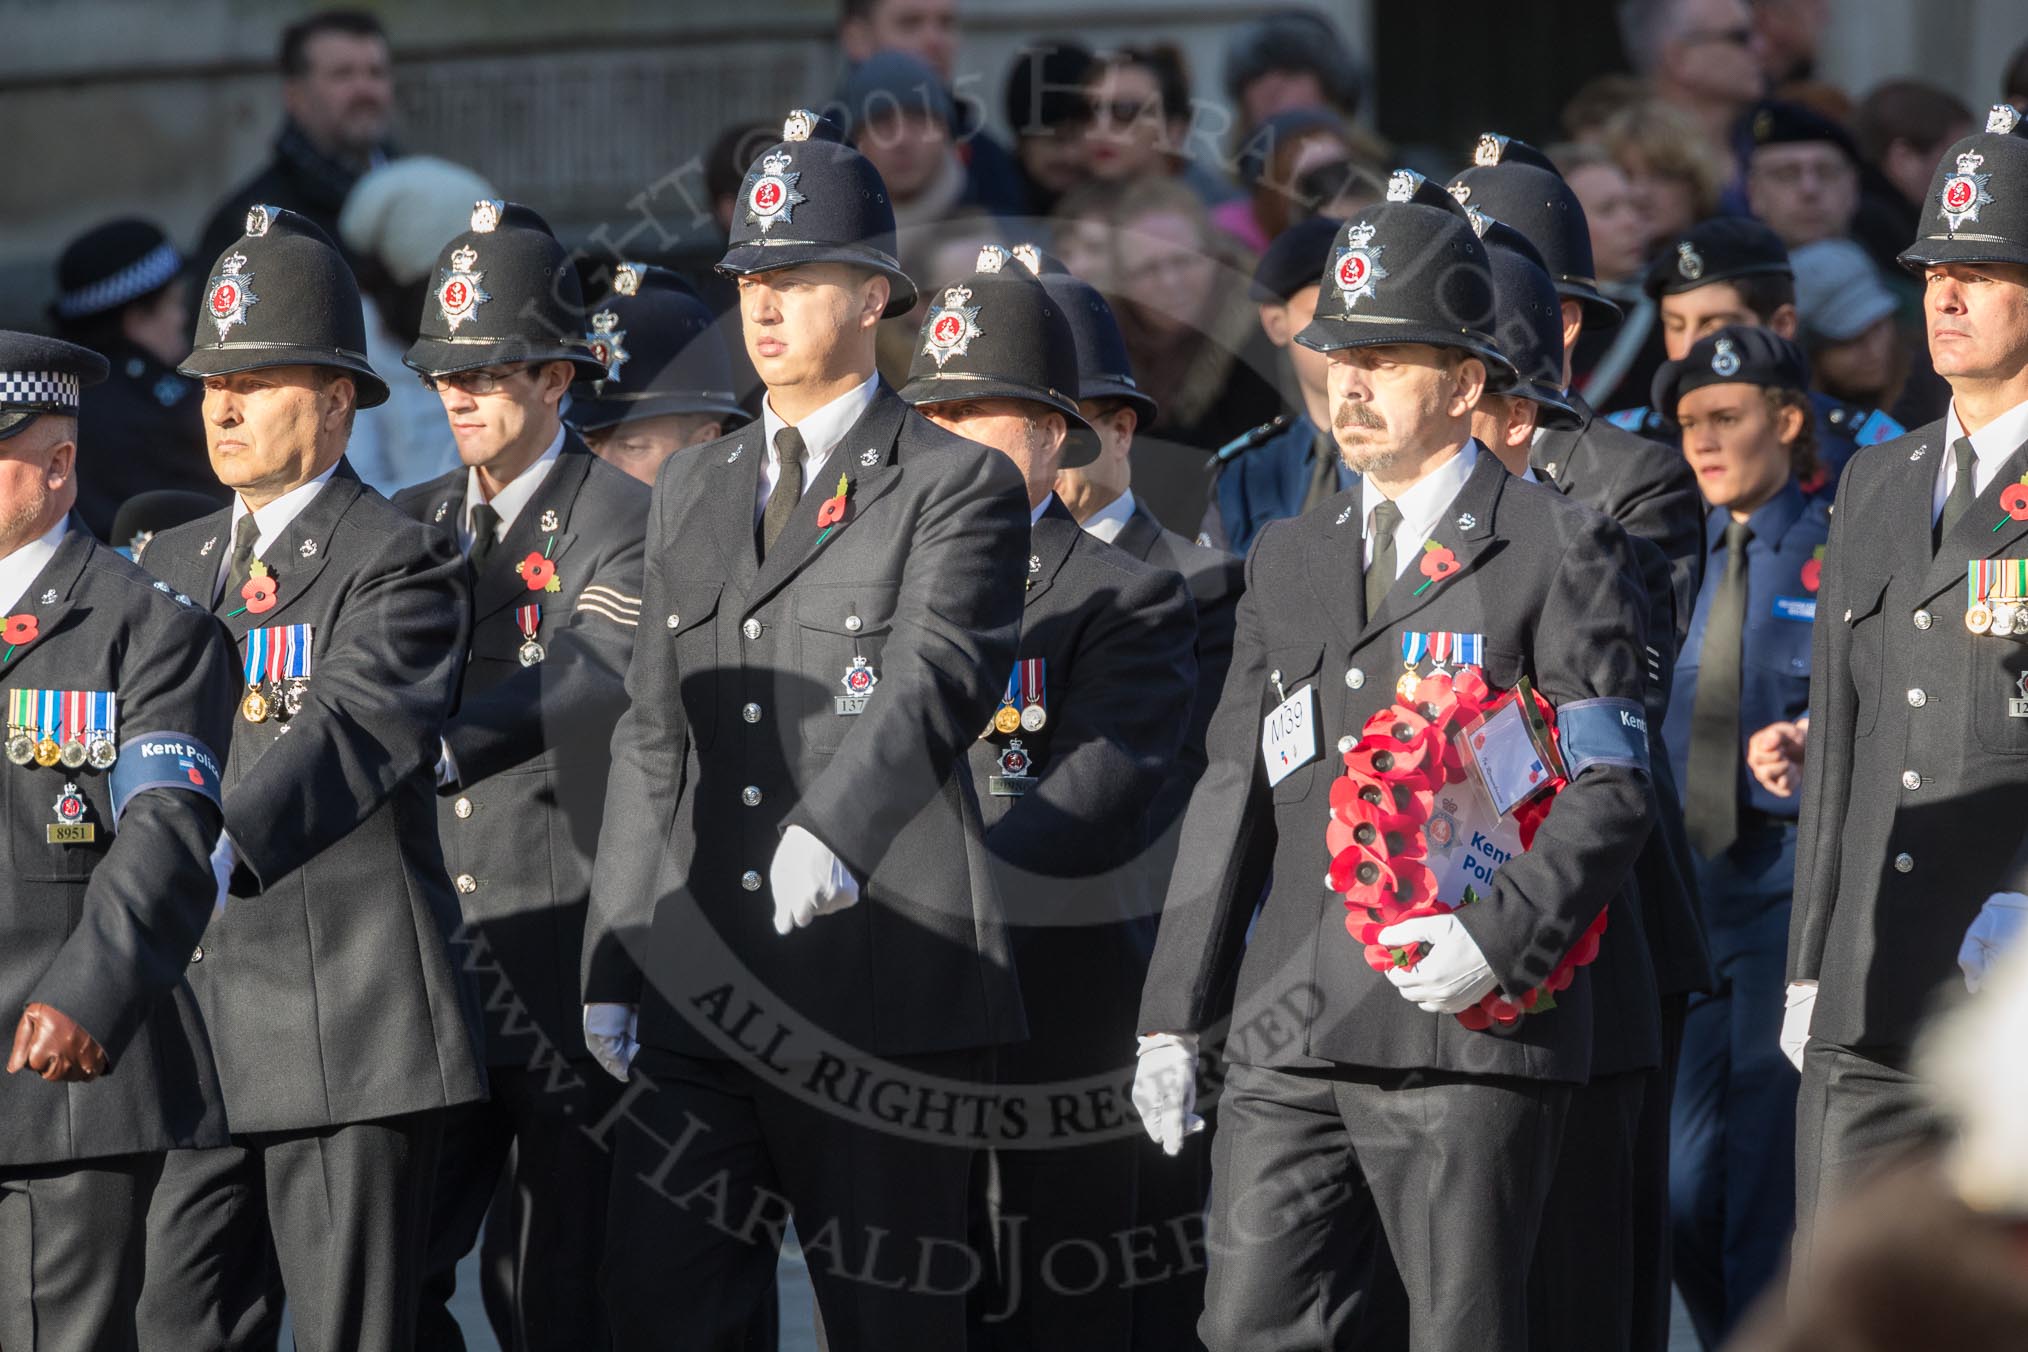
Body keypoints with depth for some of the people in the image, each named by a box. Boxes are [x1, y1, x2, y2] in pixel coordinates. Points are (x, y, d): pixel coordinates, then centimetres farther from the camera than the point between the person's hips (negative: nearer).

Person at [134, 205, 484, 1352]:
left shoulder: (399, 564, -5)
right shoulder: (176, 565, 18)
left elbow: (347, 732, -22)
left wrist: (211, 855, -37)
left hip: (348, 1032, -7)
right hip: (197, 1023, 7)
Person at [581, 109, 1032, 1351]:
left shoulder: (960, 489, -1)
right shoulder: (693, 492, 19)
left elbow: (934, 683, -17)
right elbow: (653, 731, 18)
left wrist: (831, 833, -35)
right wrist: (616, 961, 11)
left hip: (885, 980, -5)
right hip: (705, 989, 6)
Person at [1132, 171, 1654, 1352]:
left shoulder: (1560, 550, 1)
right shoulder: (1288, 560, 18)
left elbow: (1613, 789, -5)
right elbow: (1233, 797, 19)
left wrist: (1499, 937, -19)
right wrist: (1175, 1015, 13)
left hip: (1470, 1039, -5)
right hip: (1291, 1042, 5)